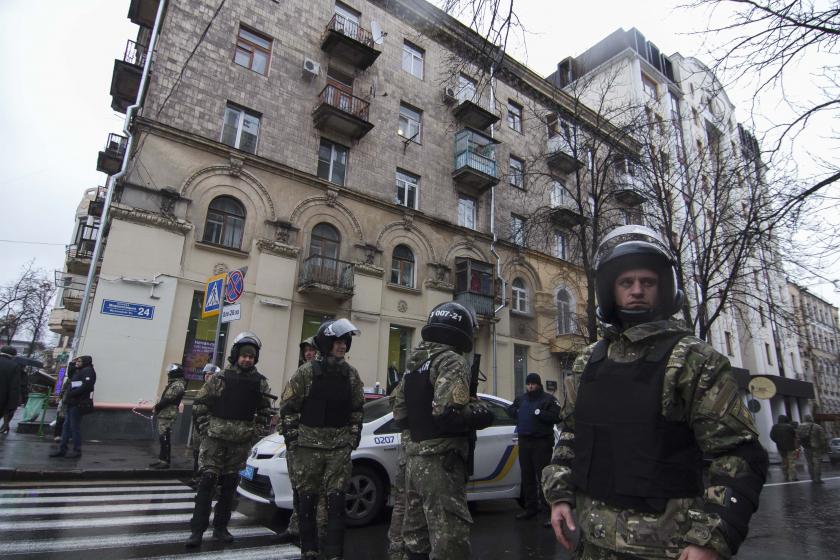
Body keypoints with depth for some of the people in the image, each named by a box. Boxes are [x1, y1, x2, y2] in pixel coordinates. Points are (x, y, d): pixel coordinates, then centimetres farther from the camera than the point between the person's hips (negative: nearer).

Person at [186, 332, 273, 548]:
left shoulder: (260, 383, 3)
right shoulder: (219, 378, -3)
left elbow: (265, 410, 12)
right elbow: (200, 404, 2)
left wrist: (254, 427, 2)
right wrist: (205, 427, -4)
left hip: (241, 442, 3)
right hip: (215, 438, -2)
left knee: (229, 485, 11)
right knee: (207, 482, -5)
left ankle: (220, 527, 23)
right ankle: (197, 529, 5)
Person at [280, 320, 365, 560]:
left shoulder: (351, 374, 6)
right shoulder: (307, 371, -6)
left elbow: (356, 407, 15)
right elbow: (288, 405, -1)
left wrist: (355, 434, 10)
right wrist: (291, 434, -5)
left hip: (341, 444, 2)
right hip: (310, 443, -2)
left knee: (336, 499, 0)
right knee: (307, 498, 8)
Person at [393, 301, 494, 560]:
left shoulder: (414, 362, 14)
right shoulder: (452, 361, -13)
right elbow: (447, 414, -26)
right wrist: (482, 415, -10)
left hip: (414, 459, 9)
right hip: (441, 462, -9)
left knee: (416, 539, 19)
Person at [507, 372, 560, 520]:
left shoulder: (548, 399, -4)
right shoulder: (521, 399, 15)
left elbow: (556, 417, -16)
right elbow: (510, 410, 24)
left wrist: (539, 413, -22)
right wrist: (517, 413, 5)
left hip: (542, 443, -6)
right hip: (524, 441, 6)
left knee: (543, 475, -8)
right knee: (527, 476, 12)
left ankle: (547, 508, -1)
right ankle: (530, 507, 24)